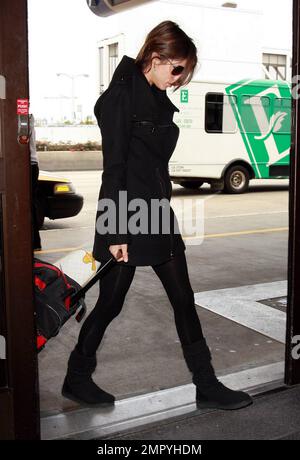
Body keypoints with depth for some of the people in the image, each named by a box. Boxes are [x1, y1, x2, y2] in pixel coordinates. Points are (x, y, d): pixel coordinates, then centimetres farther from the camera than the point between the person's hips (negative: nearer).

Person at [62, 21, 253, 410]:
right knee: (111, 302, 5)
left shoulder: (158, 99, 12)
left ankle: (206, 386, 22)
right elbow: (113, 169, -17)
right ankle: (76, 379, 27)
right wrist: (115, 234, -18)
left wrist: (165, 211, 18)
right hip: (127, 220, -8)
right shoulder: (120, 96, -13)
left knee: (183, 298, 10)